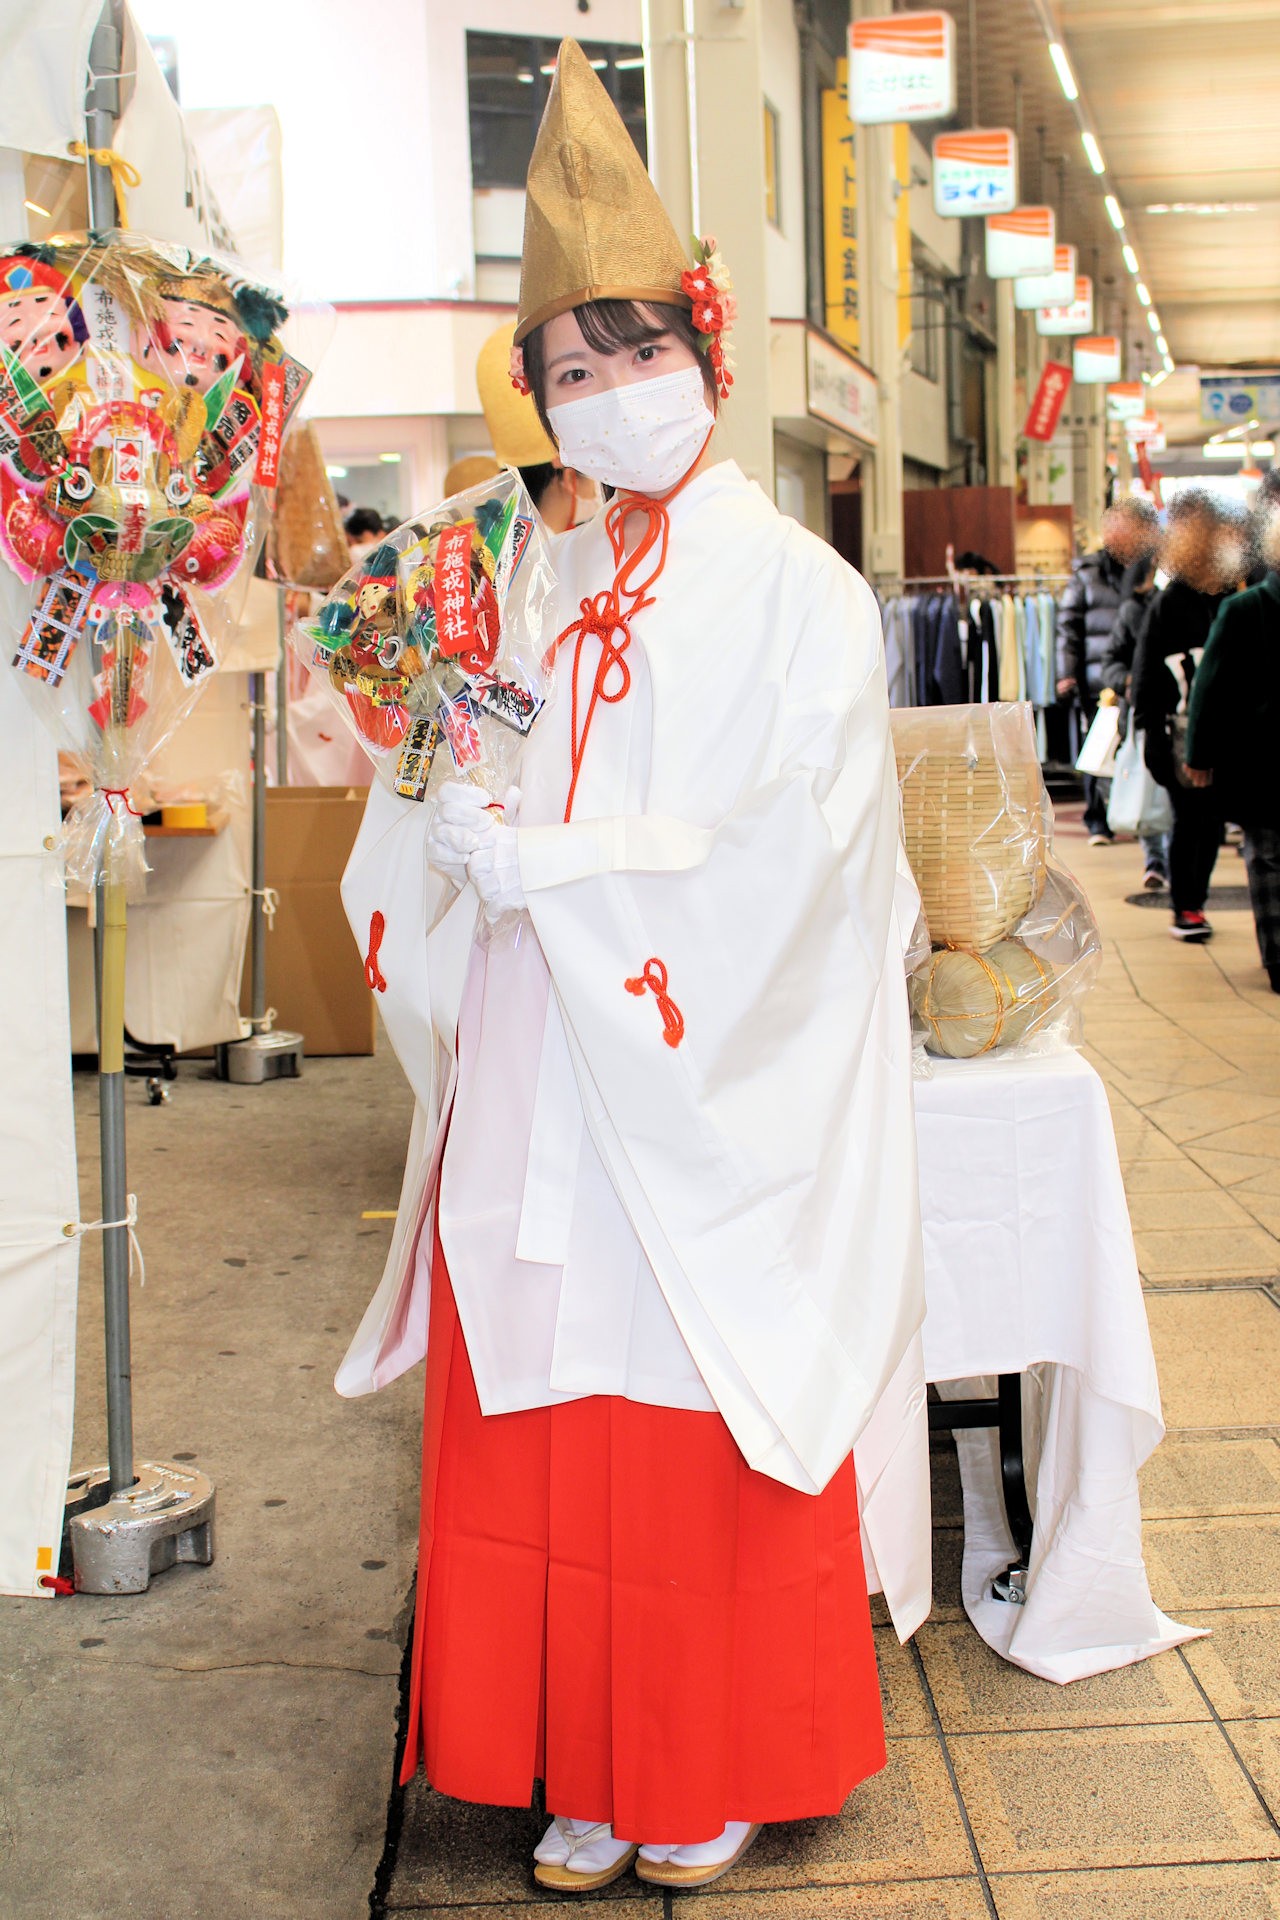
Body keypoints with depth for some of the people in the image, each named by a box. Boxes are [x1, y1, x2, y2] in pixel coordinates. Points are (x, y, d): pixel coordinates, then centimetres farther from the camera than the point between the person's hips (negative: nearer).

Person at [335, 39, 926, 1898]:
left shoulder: (800, 595, -5)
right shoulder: (533, 597, 11)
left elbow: (788, 866, -14)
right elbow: (455, 832, 11)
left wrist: (538, 861, -15)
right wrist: (424, 764, -10)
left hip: (709, 1107, -4)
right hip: (541, 1101, 5)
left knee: (703, 1452, 5)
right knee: (546, 1446, 8)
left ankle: (719, 1779, 26)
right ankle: (594, 1774, 26)